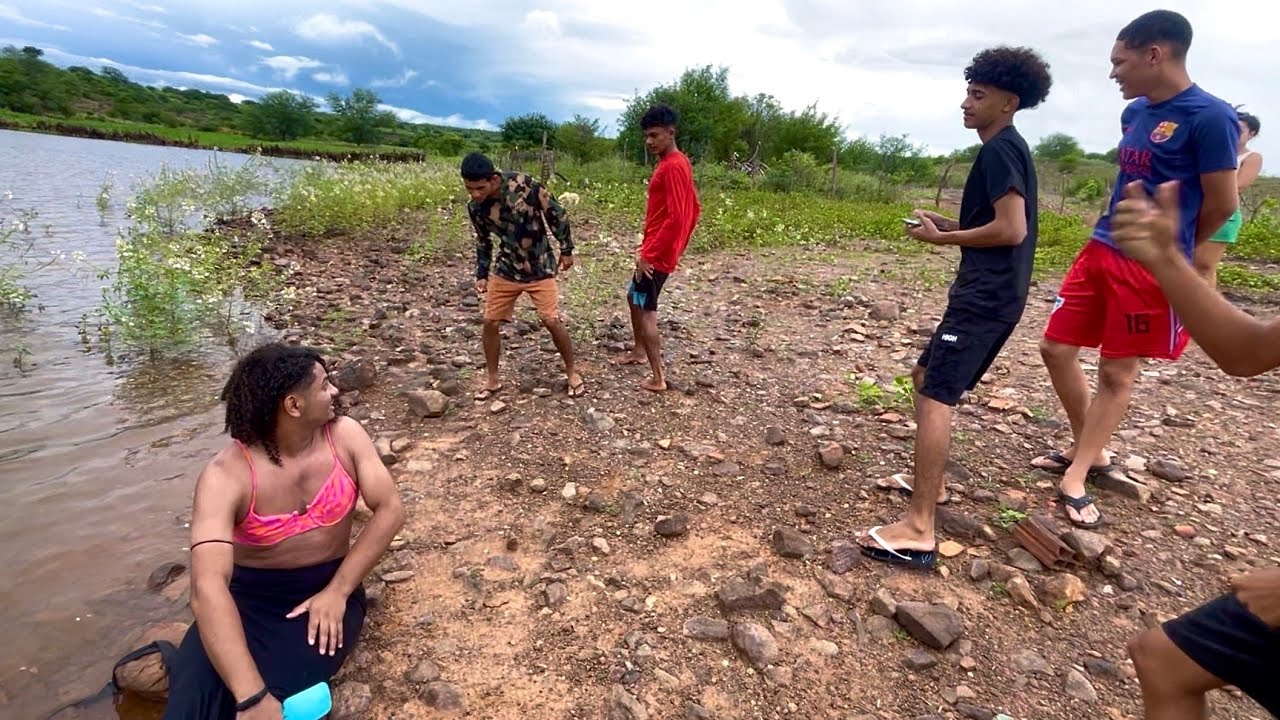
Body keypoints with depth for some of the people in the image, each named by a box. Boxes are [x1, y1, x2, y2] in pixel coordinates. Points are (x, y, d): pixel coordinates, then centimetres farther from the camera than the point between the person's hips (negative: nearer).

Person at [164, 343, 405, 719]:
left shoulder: (344, 436, -8)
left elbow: (390, 509, -8)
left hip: (327, 589, 2)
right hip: (250, 596, -1)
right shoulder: (226, 475, -18)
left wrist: (339, 591, -19)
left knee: (274, 687, -24)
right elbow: (208, 585, -29)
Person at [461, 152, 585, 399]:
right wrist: (482, 273, 6)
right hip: (506, 269, 4)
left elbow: (557, 214, -10)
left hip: (540, 268, -4)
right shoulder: (475, 207, -9)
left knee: (552, 321, -7)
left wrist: (566, 249, -4)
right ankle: (492, 378, 20)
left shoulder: (523, 185, -23)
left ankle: (572, 372, 15)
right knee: (491, 322, 2)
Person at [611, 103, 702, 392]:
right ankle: (640, 350, 39)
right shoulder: (678, 163, 11)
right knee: (633, 296, 23)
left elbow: (677, 218, -26)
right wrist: (679, 246, 20)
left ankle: (658, 378, 0)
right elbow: (694, 209, 17)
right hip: (661, 249, 10)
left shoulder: (672, 166, -19)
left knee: (645, 309, -5)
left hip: (657, 254, -10)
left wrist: (649, 253, -22)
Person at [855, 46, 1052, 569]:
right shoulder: (1009, 149, 20)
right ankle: (931, 484, 29)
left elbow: (1011, 230, -21)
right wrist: (950, 226, 11)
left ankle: (918, 530, -16)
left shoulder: (999, 149, -11)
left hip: (986, 296, -11)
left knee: (935, 395, -16)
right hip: (987, 292, 11)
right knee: (927, 377, 19)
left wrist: (942, 239, -10)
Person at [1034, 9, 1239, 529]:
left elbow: (1221, 203, -7)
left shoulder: (1209, 117, -13)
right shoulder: (1134, 112, 9)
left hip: (1150, 267, -7)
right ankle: (1089, 452, 26)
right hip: (1101, 251, 8)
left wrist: (1169, 251, 7)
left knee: (1117, 372, 3)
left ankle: (1076, 479, 14)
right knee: (1056, 349, 8)